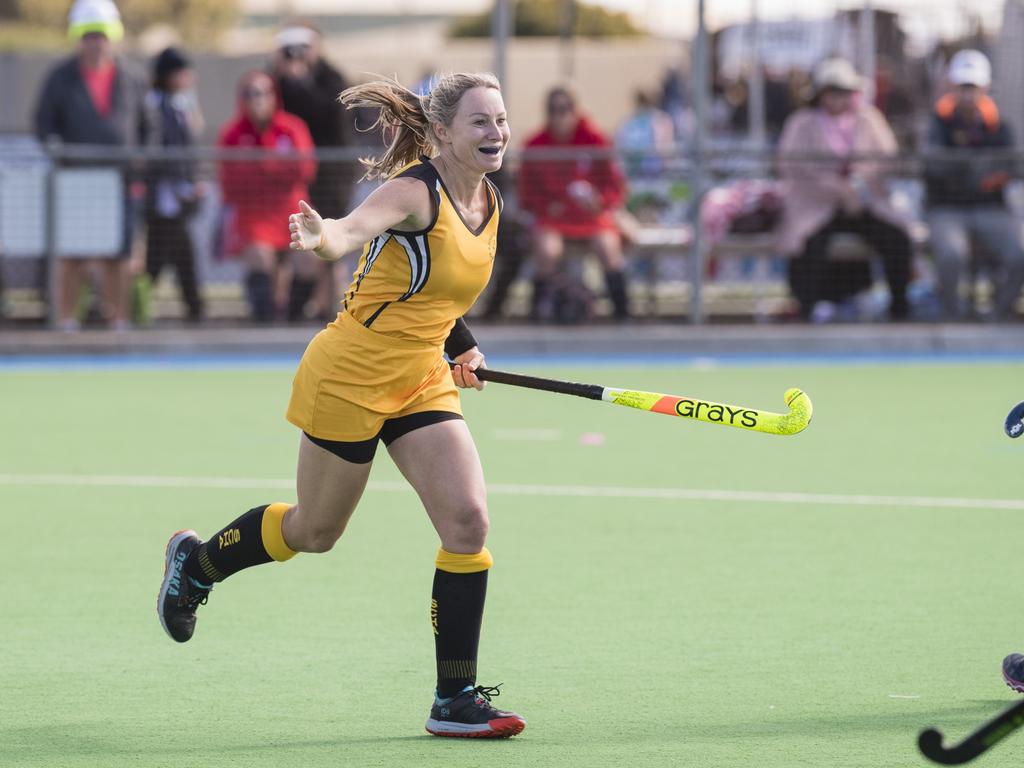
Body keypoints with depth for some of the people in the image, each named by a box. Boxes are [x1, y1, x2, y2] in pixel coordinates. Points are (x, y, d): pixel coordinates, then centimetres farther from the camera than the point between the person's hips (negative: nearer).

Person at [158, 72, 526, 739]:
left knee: (468, 520, -10)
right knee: (316, 531, 10)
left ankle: (456, 698, -4)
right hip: (350, 377, -7)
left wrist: (461, 343, 18)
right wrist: (320, 236, -64)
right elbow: (354, 230, -43)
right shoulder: (416, 191, -21)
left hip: (422, 383, 7)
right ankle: (195, 563, 40)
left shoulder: (489, 203, 3)